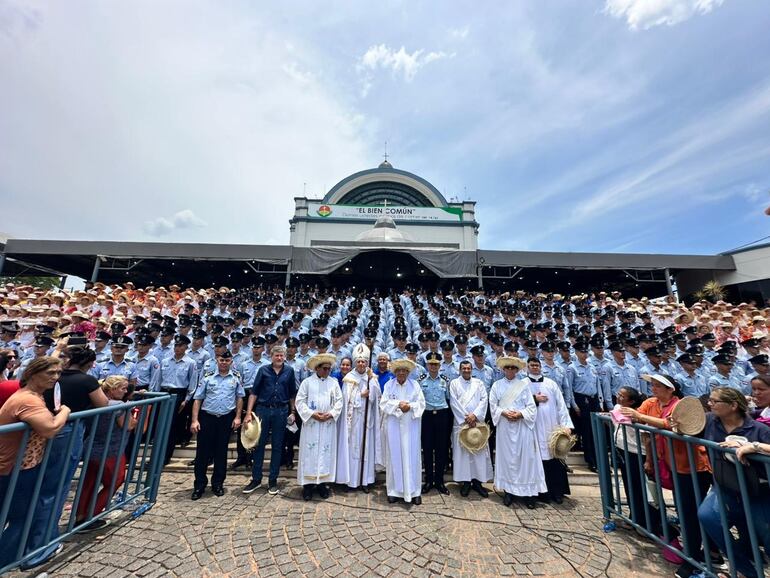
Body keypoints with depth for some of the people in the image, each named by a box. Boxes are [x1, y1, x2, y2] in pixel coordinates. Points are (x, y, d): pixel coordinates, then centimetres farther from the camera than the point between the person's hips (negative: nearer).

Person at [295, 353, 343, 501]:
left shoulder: (334, 382, 4)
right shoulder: (307, 382, -2)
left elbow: (339, 401, 4)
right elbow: (300, 401, -4)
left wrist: (330, 414, -10)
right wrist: (312, 414, -14)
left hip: (328, 424, 2)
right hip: (311, 423, -2)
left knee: (326, 452, 7)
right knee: (310, 452, 2)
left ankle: (323, 483, 20)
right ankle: (308, 484, 15)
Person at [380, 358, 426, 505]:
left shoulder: (415, 385, 4)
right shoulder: (389, 384, 3)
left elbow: (421, 403, 0)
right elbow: (384, 403, -4)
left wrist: (410, 406, -17)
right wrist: (398, 404, -16)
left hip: (411, 426, 0)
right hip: (393, 425, 0)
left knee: (411, 456, 4)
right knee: (394, 456, 6)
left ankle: (414, 491, 16)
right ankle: (394, 490, 19)